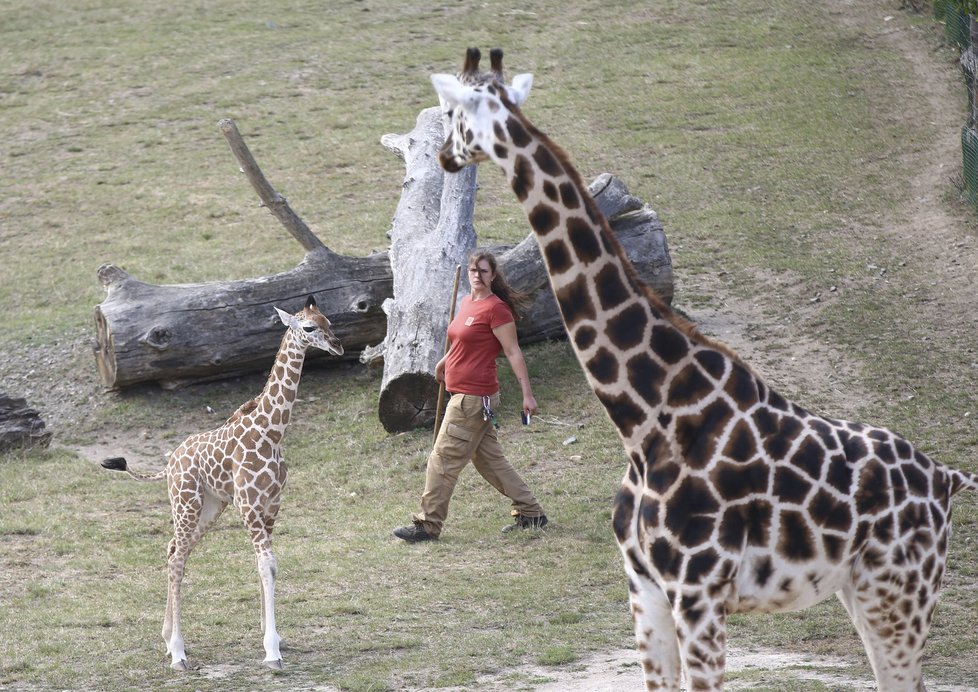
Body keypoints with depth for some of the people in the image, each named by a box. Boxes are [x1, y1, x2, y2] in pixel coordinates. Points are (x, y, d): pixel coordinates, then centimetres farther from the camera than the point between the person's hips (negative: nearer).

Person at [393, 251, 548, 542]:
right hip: (466, 395, 10)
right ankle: (530, 513, 22)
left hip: (475, 397, -10)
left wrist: (527, 394, -16)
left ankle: (428, 524, 2)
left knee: (443, 460, -5)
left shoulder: (496, 309, -14)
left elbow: (513, 352, -14)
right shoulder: (467, 303, 12)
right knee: (489, 459, 15)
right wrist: (445, 361, 23)